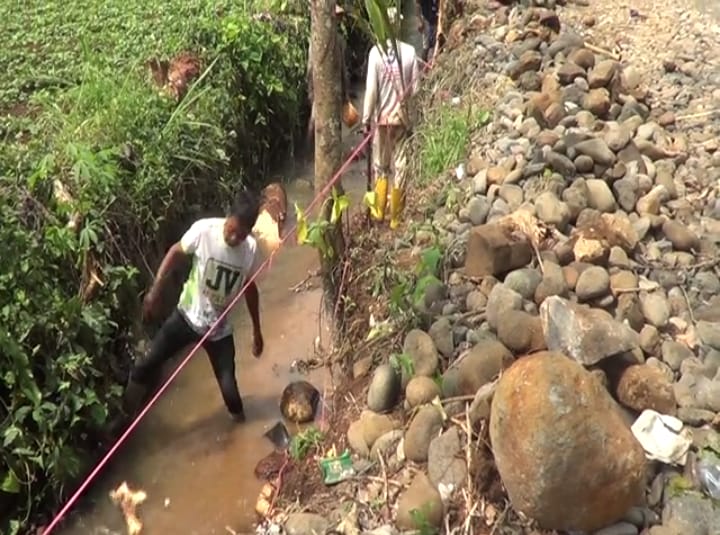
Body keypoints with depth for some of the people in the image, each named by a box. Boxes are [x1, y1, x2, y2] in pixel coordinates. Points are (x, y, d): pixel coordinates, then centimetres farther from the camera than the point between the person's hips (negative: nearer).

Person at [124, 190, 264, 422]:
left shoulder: (251, 250, -16)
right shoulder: (203, 230, -24)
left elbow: (250, 288, 1)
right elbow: (176, 253, -5)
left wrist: (256, 329, 9)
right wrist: (155, 290, -11)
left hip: (220, 328, 1)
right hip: (187, 316, 0)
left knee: (229, 387, 3)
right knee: (147, 363, 3)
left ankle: (240, 421, 36)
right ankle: (124, 410, 32)